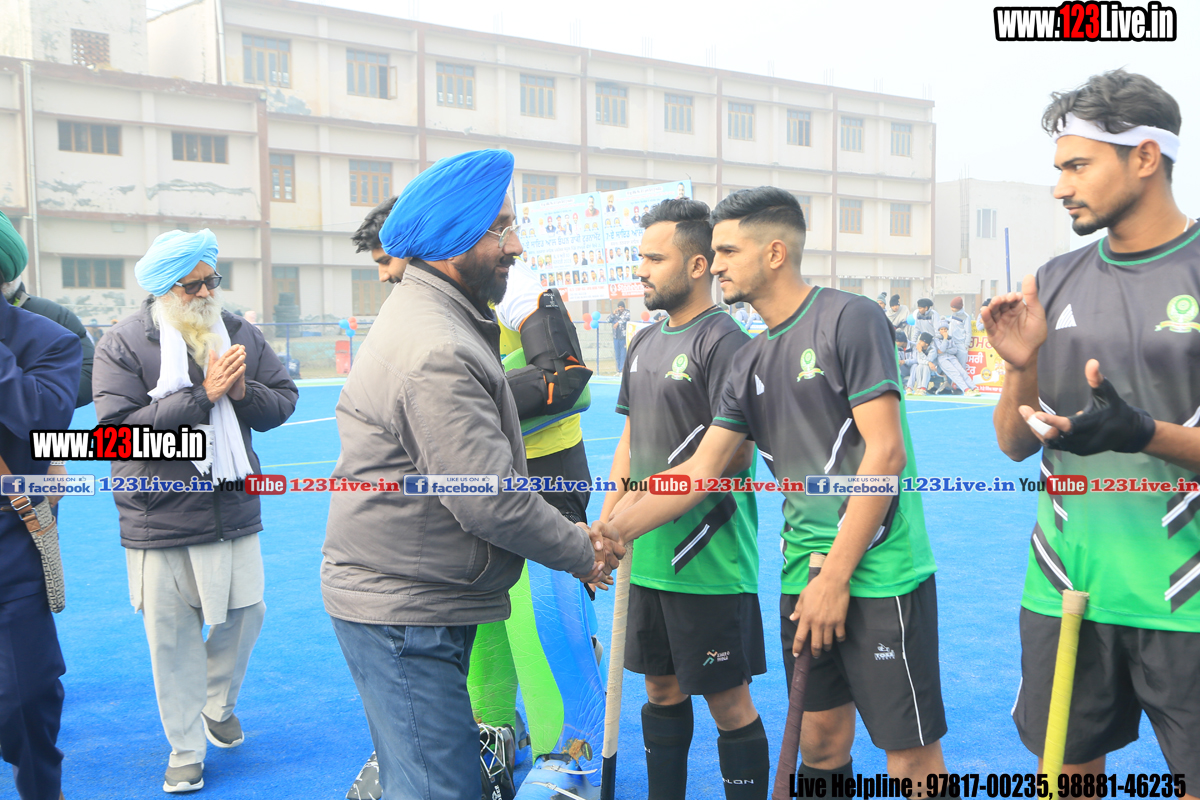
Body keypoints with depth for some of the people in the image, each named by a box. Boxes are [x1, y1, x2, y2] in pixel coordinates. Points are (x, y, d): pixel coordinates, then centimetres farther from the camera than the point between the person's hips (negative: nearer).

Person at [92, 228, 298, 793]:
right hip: (160, 519, -3)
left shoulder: (240, 334, 4)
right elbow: (119, 427, -19)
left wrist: (243, 392, -17)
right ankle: (186, 751, 24)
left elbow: (285, 400, 5)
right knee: (173, 636, 7)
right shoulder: (122, 345, -8)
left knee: (245, 613, 10)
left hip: (234, 511, 3)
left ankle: (218, 705, 40)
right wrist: (204, 394, -22)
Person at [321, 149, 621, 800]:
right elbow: (490, 502, -25)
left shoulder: (427, 316, 12)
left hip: (402, 599, 11)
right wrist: (582, 553, -9)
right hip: (402, 613, -11)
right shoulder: (436, 353, -24)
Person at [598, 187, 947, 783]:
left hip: (878, 573, -7)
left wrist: (835, 577, -14)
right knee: (821, 741, 13)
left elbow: (885, 453, -14)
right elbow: (699, 470, 12)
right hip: (804, 577, 7)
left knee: (912, 758, 0)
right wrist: (607, 531, 2)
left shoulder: (849, 319, -8)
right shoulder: (751, 362, 13)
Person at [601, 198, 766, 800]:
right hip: (648, 557, 8)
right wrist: (609, 516, 6)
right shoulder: (644, 343, 13)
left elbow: (734, 453, -19)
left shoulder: (722, 341, -13)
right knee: (661, 689, 18)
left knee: (728, 701, 3)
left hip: (708, 560, -8)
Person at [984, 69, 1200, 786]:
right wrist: (1021, 368, -9)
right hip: (1067, 587, 4)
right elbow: (1015, 445, 9)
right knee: (1066, 767, 14)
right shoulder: (1056, 283, 7)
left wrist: (1142, 433, -25)